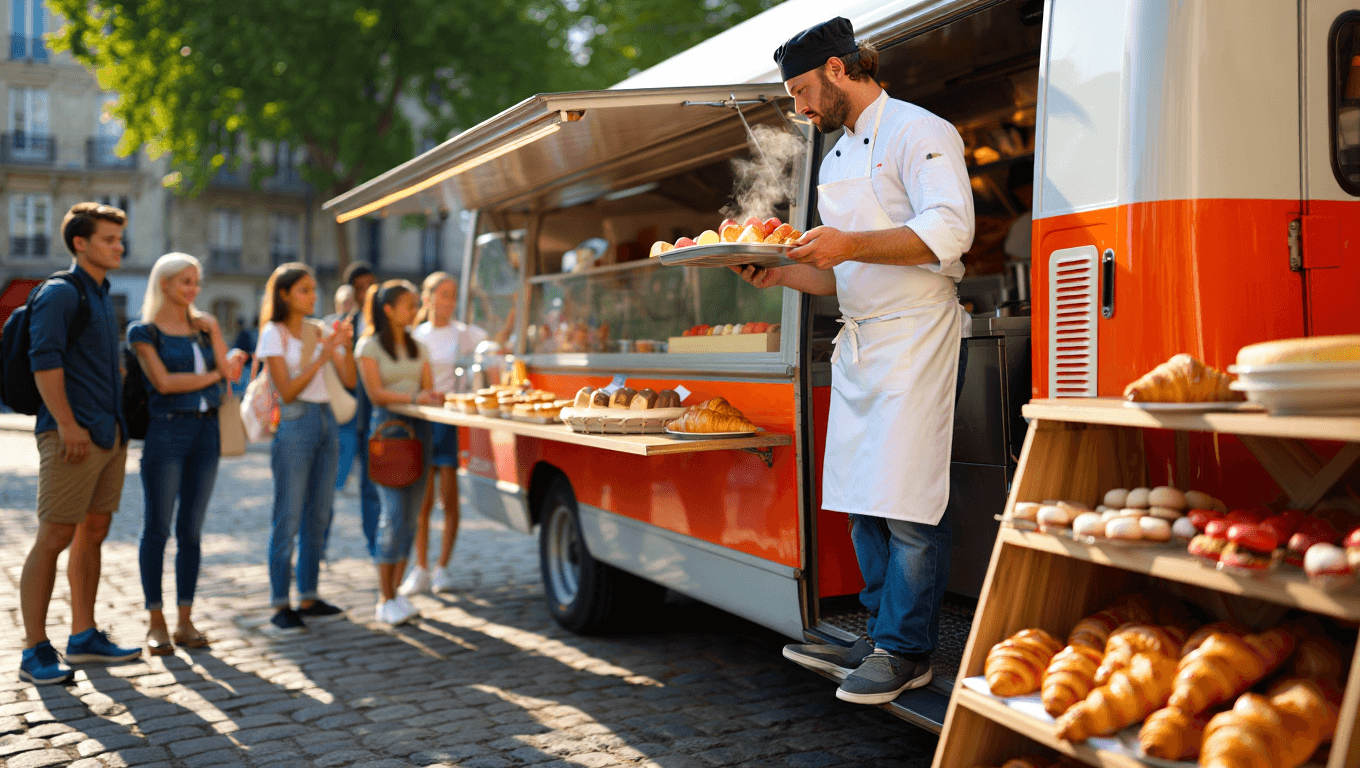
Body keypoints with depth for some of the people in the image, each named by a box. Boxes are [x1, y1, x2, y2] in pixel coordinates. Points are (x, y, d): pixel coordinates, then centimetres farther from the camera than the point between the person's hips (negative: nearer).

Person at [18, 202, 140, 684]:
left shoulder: (102, 296, 19)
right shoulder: (59, 293, -7)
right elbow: (44, 362, -16)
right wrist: (67, 426, -20)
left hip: (109, 434, 9)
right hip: (73, 437, -9)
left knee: (93, 533, 12)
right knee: (54, 538, -6)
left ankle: (83, 637, 21)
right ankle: (35, 651, -1)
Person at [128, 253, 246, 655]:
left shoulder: (205, 325, 14)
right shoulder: (144, 331, 1)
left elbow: (229, 370, 2)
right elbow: (163, 382, -10)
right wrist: (213, 374, -3)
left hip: (206, 430, 4)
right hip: (166, 430, -4)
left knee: (191, 529, 6)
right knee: (158, 528, 0)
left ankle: (185, 621, 11)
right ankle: (156, 622, 7)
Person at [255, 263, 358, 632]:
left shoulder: (320, 331, 11)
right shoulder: (274, 334, -5)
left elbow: (350, 380, 7)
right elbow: (287, 391, -13)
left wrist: (345, 346, -8)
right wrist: (321, 357, -19)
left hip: (326, 421, 6)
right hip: (295, 424, -6)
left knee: (318, 516, 9)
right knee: (288, 519, -4)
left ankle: (308, 598, 18)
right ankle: (280, 605, 3)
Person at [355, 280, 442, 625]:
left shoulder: (418, 348, 17)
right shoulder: (370, 346, 0)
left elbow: (428, 388, 13)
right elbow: (375, 392, -9)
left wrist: (433, 397, -10)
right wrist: (413, 397, -22)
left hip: (418, 428, 6)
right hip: (386, 427, -6)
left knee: (411, 514, 4)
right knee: (394, 511, -13)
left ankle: (396, 591, 13)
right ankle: (385, 599, -7)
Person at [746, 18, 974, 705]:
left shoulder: (918, 132, -6)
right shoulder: (837, 159, 22)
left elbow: (948, 231, -19)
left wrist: (854, 245, -27)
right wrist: (783, 273, 7)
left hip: (915, 334, -9)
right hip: (858, 341, 9)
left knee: (907, 501, -8)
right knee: (864, 500, 9)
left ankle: (907, 649, 1)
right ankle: (881, 637, 18)